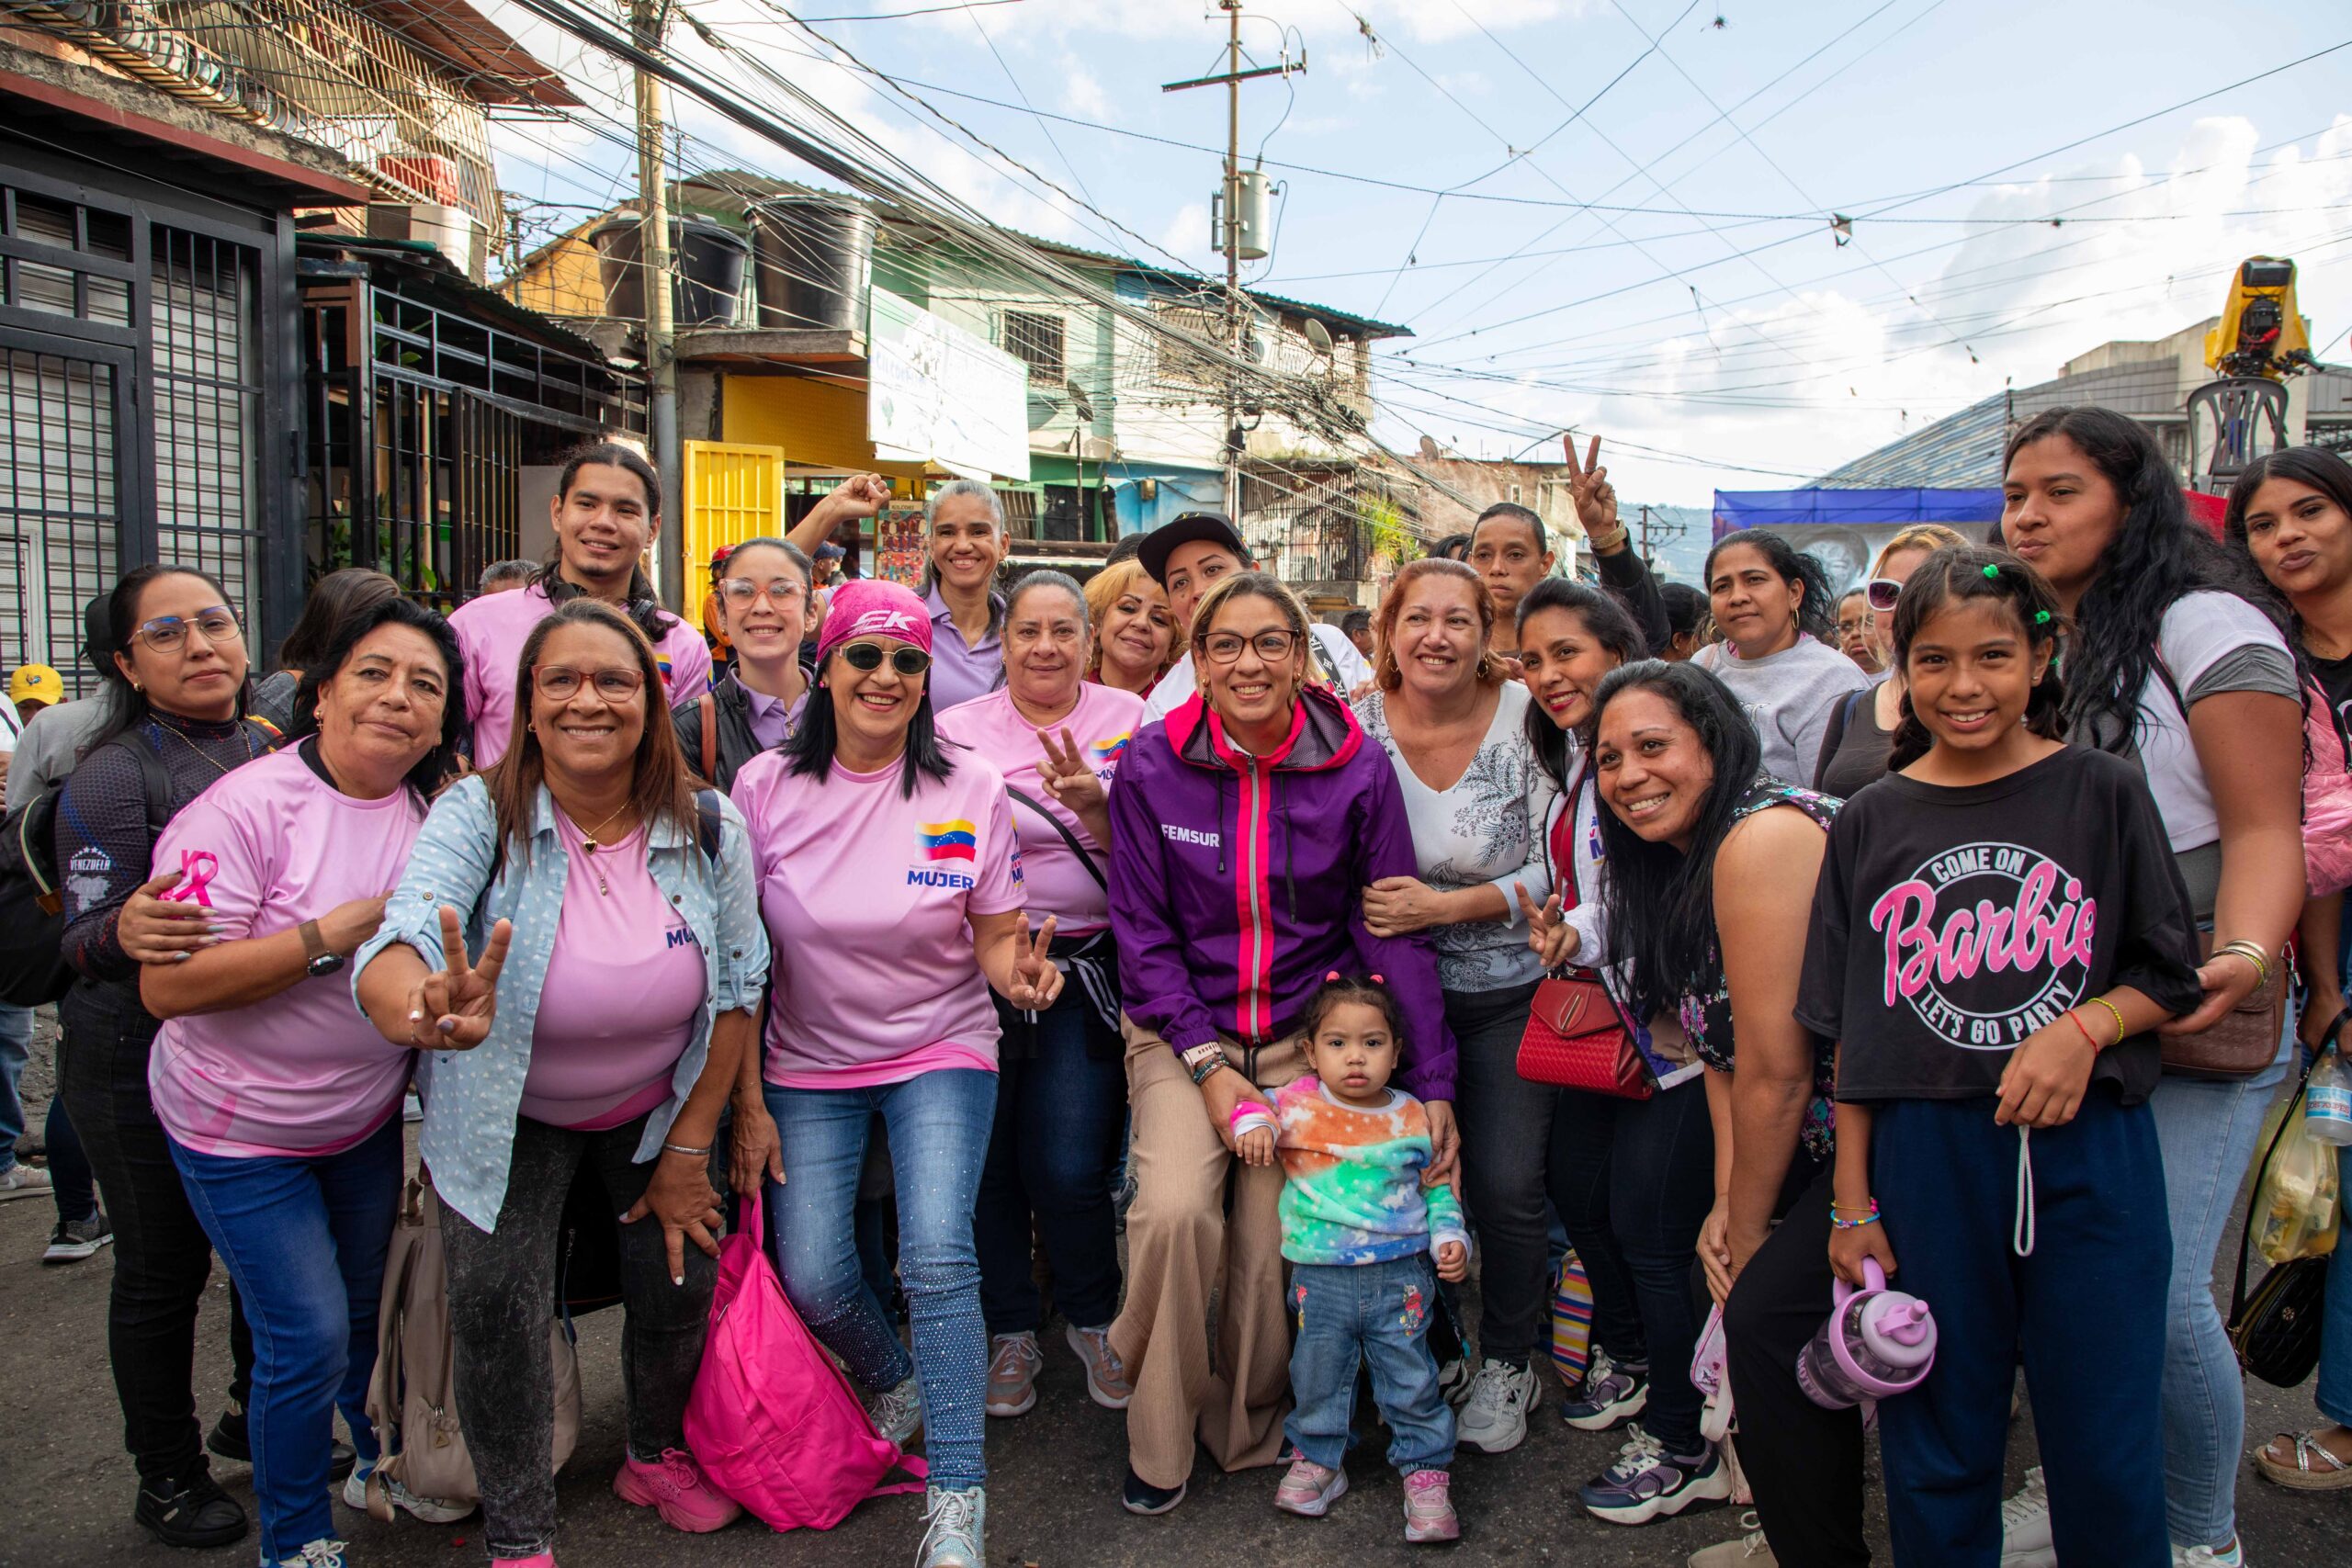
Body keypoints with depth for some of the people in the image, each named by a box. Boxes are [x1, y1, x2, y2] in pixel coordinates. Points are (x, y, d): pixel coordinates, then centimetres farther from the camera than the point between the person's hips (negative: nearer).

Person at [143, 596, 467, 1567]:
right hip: (241, 1128, -5)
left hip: (370, 1114, 6)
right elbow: (167, 984, -28)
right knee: (308, 1338, -2)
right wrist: (340, 932, -30)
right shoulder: (245, 810, -23)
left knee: (372, 1303, 20)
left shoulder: (435, 814, -4)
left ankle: (382, 1457, 46)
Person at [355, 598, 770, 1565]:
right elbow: (398, 944, -38)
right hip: (509, 1117, -2)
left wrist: (688, 1151, -7)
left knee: (682, 1283, 0)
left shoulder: (709, 830, -14)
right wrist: (422, 1008, -63)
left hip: (658, 1106, 2)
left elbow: (738, 989, -8)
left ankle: (656, 1456, 34)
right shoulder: (479, 816, -22)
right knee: (495, 1296, -15)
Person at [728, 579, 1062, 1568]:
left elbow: (994, 942, -1)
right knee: (811, 1275, -9)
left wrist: (1018, 974, -25)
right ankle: (893, 1384, 26)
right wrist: (747, 1101, -3)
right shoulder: (766, 788, -6)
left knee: (939, 1256, -19)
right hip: (807, 1065, 2)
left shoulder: (971, 790, -7)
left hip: (941, 1051, -1)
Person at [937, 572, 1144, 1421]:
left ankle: (1094, 1320, 22)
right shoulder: (958, 730, 4)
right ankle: (1011, 1330, 27)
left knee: (1070, 1166, -6)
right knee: (985, 1157, 4)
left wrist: (1094, 807, -18)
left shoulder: (1128, 720, 4)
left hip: (1090, 967, -1)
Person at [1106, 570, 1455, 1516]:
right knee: (1176, 1211, -21)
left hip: (1310, 1033, 1)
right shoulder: (1151, 766, -7)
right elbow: (1142, 932, -3)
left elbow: (1393, 931, -2)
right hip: (1181, 1030, 0)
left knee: (1274, 1243, -6)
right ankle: (1159, 1438, 4)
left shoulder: (1357, 769, -7)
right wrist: (1207, 1064, -11)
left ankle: (1249, 1434, 24)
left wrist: (1432, 1082, -6)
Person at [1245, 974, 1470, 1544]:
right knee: (1317, 1376, 12)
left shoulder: (1410, 1118, -1)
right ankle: (1317, 1460, 33)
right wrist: (1253, 1124, -16)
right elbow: (1254, 1105, 7)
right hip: (1320, 1278, 0)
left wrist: (1449, 1238, -2)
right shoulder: (1298, 1104, -5)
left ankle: (1425, 1471, 24)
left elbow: (1437, 1187, 10)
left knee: (1411, 1379, 7)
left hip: (1401, 1277, 0)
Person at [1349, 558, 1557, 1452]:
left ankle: (1506, 1363, 24)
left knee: (1506, 1186, 0)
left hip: (1507, 993, -1)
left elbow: (1556, 869, -10)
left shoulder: (1527, 721, -11)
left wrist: (1445, 906, -19)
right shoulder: (1356, 727, -7)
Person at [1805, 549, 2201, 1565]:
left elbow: (2172, 975, 5)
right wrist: (1852, 1204, 4)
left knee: (2106, 1453, 8)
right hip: (1927, 1161, 1)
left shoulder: (2103, 795, 0)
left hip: (2088, 1156, -1)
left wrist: (2083, 1028, -15)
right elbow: (1853, 1034, 5)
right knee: (1939, 1454, 12)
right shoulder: (1871, 824, 4)